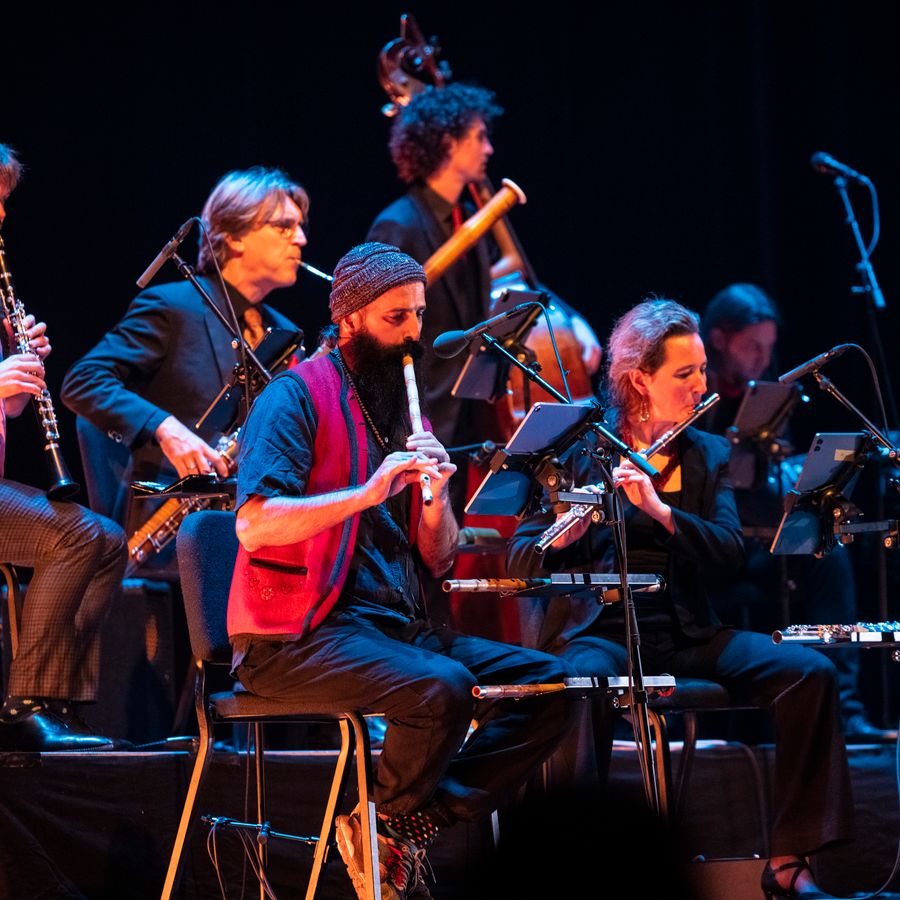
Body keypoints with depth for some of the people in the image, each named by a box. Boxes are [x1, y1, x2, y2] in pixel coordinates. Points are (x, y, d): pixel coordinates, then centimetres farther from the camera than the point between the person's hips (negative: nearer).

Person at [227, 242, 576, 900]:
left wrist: (437, 496, -6)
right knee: (442, 687, -33)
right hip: (296, 637, -8)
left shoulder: (404, 409, 19)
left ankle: (413, 823, -8)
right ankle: (380, 826, -5)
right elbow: (254, 523, -19)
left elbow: (438, 562, 15)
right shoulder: (299, 395, -4)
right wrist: (367, 493, -26)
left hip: (397, 626, 8)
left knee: (550, 684, -5)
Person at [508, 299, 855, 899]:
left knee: (809, 673, -19)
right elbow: (520, 561, 0)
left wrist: (660, 509, -19)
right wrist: (564, 535, -23)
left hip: (684, 634, 4)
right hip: (599, 630, -4)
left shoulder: (709, 455, 13)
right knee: (586, 685, -39)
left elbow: (731, 550, -2)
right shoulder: (581, 449, 4)